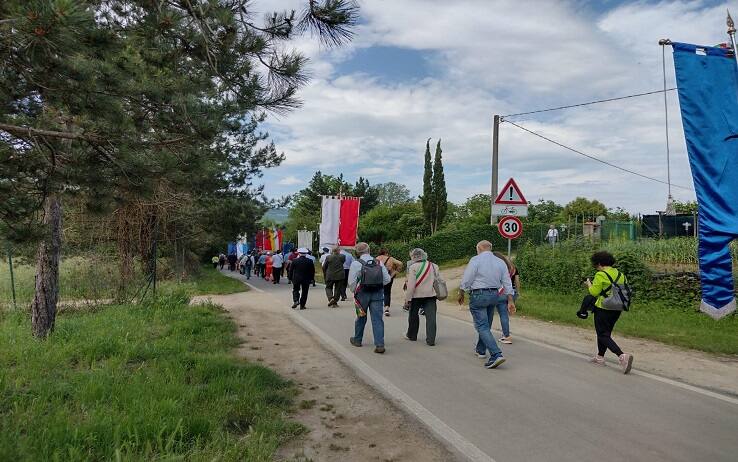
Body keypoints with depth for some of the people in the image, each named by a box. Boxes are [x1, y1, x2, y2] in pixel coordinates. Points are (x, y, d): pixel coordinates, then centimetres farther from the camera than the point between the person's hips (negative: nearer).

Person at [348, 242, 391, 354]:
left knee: (361, 317, 16)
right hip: (378, 294, 2)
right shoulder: (379, 263, 3)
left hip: (362, 294, -1)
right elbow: (387, 279, 2)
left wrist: (354, 292, 8)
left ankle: (357, 340, 34)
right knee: (377, 319, 1)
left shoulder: (356, 263, -7)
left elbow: (352, 282, -9)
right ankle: (380, 345, -6)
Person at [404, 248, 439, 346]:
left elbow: (411, 284, -15)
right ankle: (431, 340, -4)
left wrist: (407, 298, -10)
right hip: (431, 294, 3)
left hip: (417, 295, -3)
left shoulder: (413, 267, -11)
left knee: (413, 315, 15)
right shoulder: (434, 266, 7)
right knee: (431, 317, 0)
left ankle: (411, 335, 31)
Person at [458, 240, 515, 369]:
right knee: (486, 325, 21)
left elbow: (466, 281, -10)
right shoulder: (500, 262, 8)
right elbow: (507, 283, 6)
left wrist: (461, 294, 4)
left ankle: (496, 355, -20)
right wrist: (510, 301, 7)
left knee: (482, 327, -7)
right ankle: (480, 350, 35)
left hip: (478, 295, -7)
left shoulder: (475, 260, -9)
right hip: (494, 295, 7)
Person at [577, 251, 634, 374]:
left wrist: (589, 284, 4)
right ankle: (600, 357, 30)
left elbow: (594, 292, -15)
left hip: (603, 309, -8)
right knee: (605, 332, 21)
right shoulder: (620, 274, 7)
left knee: (603, 336, -2)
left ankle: (622, 356, -21)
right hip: (617, 309, 8)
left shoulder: (600, 275, -15)